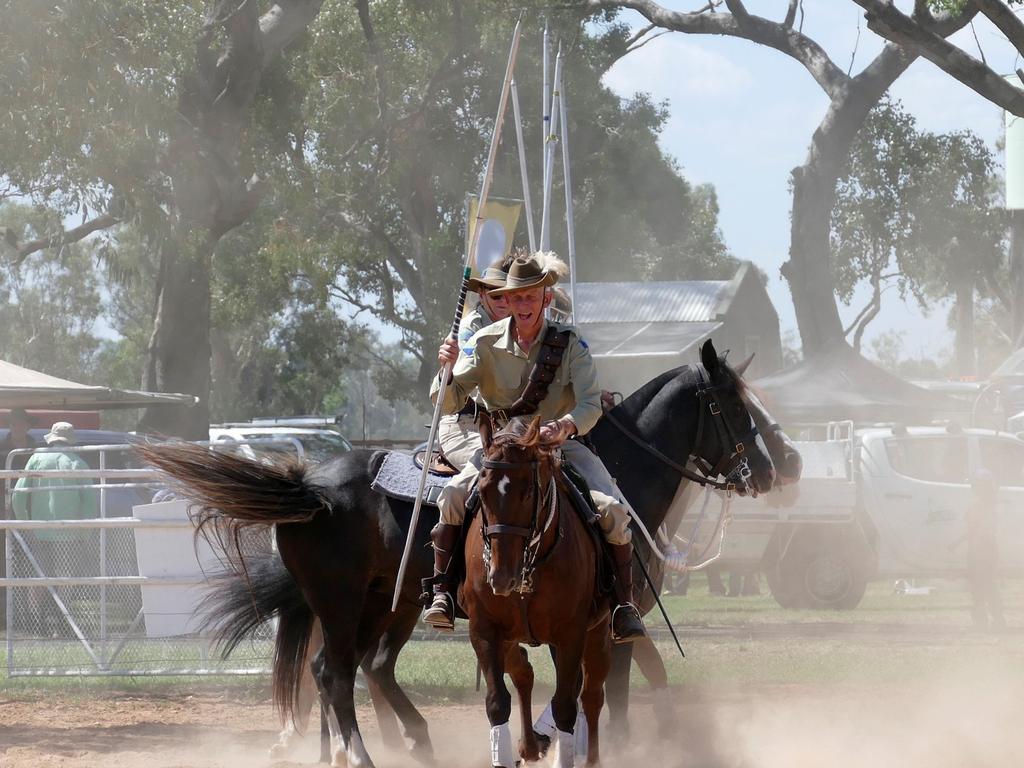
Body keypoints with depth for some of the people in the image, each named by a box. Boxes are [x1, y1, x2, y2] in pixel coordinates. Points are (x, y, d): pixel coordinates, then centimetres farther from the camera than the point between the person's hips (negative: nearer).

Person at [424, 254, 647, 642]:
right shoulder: (485, 344, -4)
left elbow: (591, 404, -17)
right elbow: (448, 403, -7)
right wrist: (447, 369, -30)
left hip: (561, 445, -1)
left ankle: (625, 603, -10)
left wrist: (566, 426, -40)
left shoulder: (569, 343, -8)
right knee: (453, 496, -26)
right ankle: (442, 592, -15)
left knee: (612, 508, -23)